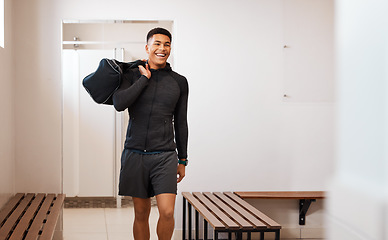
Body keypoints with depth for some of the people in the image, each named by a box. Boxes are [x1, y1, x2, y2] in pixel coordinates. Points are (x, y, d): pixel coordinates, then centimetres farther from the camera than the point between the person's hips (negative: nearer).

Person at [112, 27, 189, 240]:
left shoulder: (179, 82, 7)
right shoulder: (132, 75, 4)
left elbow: (180, 123, 12)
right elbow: (119, 104, -15)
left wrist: (182, 160, 12)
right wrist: (144, 78, -9)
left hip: (165, 156, 0)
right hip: (135, 154, 0)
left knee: (167, 212, -12)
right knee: (141, 213, 8)